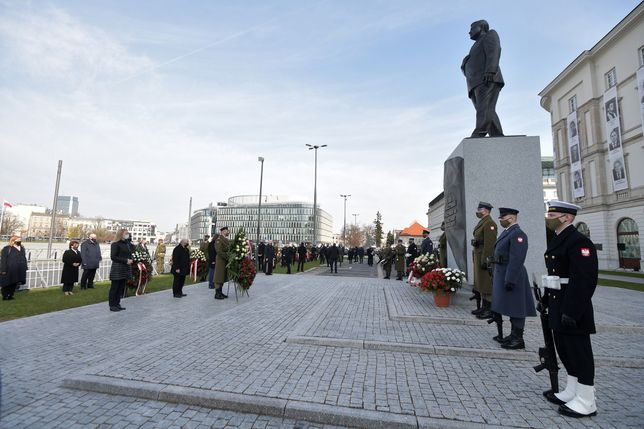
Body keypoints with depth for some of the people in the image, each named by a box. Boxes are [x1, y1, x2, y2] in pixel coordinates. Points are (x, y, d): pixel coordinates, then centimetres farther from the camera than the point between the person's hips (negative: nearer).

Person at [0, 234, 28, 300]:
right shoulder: (6, 249, -8)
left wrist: (25, 268, 12)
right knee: (7, 284, 4)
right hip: (9, 271, -5)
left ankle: (10, 295, 22)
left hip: (19, 271, 6)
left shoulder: (22, 248, 11)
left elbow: (24, 259, 15)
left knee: (14, 284, 11)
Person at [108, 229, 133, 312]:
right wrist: (125, 261, -17)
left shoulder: (127, 243, 13)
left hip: (125, 269, 7)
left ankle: (117, 304, 20)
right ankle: (112, 306, 9)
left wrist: (130, 260, 3)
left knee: (121, 288, 11)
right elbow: (113, 257, -14)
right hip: (117, 269, -7)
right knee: (114, 288, 1)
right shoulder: (115, 244, -9)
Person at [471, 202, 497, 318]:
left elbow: (489, 244, -22)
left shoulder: (489, 223, -15)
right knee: (479, 281, 15)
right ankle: (482, 307, 24)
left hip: (484, 257, -10)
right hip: (477, 255, 10)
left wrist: (484, 260, -23)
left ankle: (489, 310, 6)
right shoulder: (481, 222, 16)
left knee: (486, 283, -3)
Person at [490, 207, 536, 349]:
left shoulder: (517, 234, -17)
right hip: (502, 274, 10)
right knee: (510, 307, 17)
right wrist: (495, 274, 18)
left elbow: (517, 260, -23)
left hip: (511, 276, -10)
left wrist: (510, 279, -24)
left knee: (515, 308, 0)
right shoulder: (507, 232, 13)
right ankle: (514, 336, 30)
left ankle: (518, 340, 11)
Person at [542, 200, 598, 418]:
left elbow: (584, 281, -23)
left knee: (579, 353, 4)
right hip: (558, 307, 10)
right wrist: (546, 300, 17)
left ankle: (586, 403, 19)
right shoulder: (557, 240, 12)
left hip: (572, 310, -9)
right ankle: (571, 393, 33)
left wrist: (571, 312, -24)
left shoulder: (579, 241, -17)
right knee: (565, 351, 18)